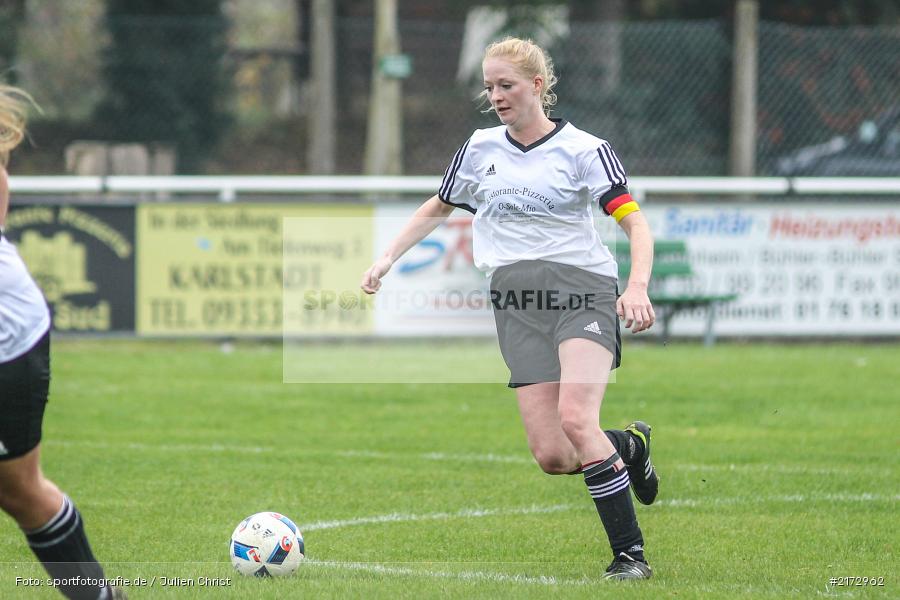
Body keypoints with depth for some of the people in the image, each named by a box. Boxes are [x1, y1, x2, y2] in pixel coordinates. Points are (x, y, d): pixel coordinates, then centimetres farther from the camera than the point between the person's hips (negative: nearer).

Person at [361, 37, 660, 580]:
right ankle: (628, 446, 25)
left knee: (576, 419, -27)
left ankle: (630, 552, -17)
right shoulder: (481, 149, 14)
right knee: (552, 456, -9)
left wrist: (638, 287, -25)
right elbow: (437, 210, 30)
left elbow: (636, 223, -8)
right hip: (517, 304, 4)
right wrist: (388, 258, 20)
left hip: (582, 289, -4)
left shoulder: (583, 149, -1)